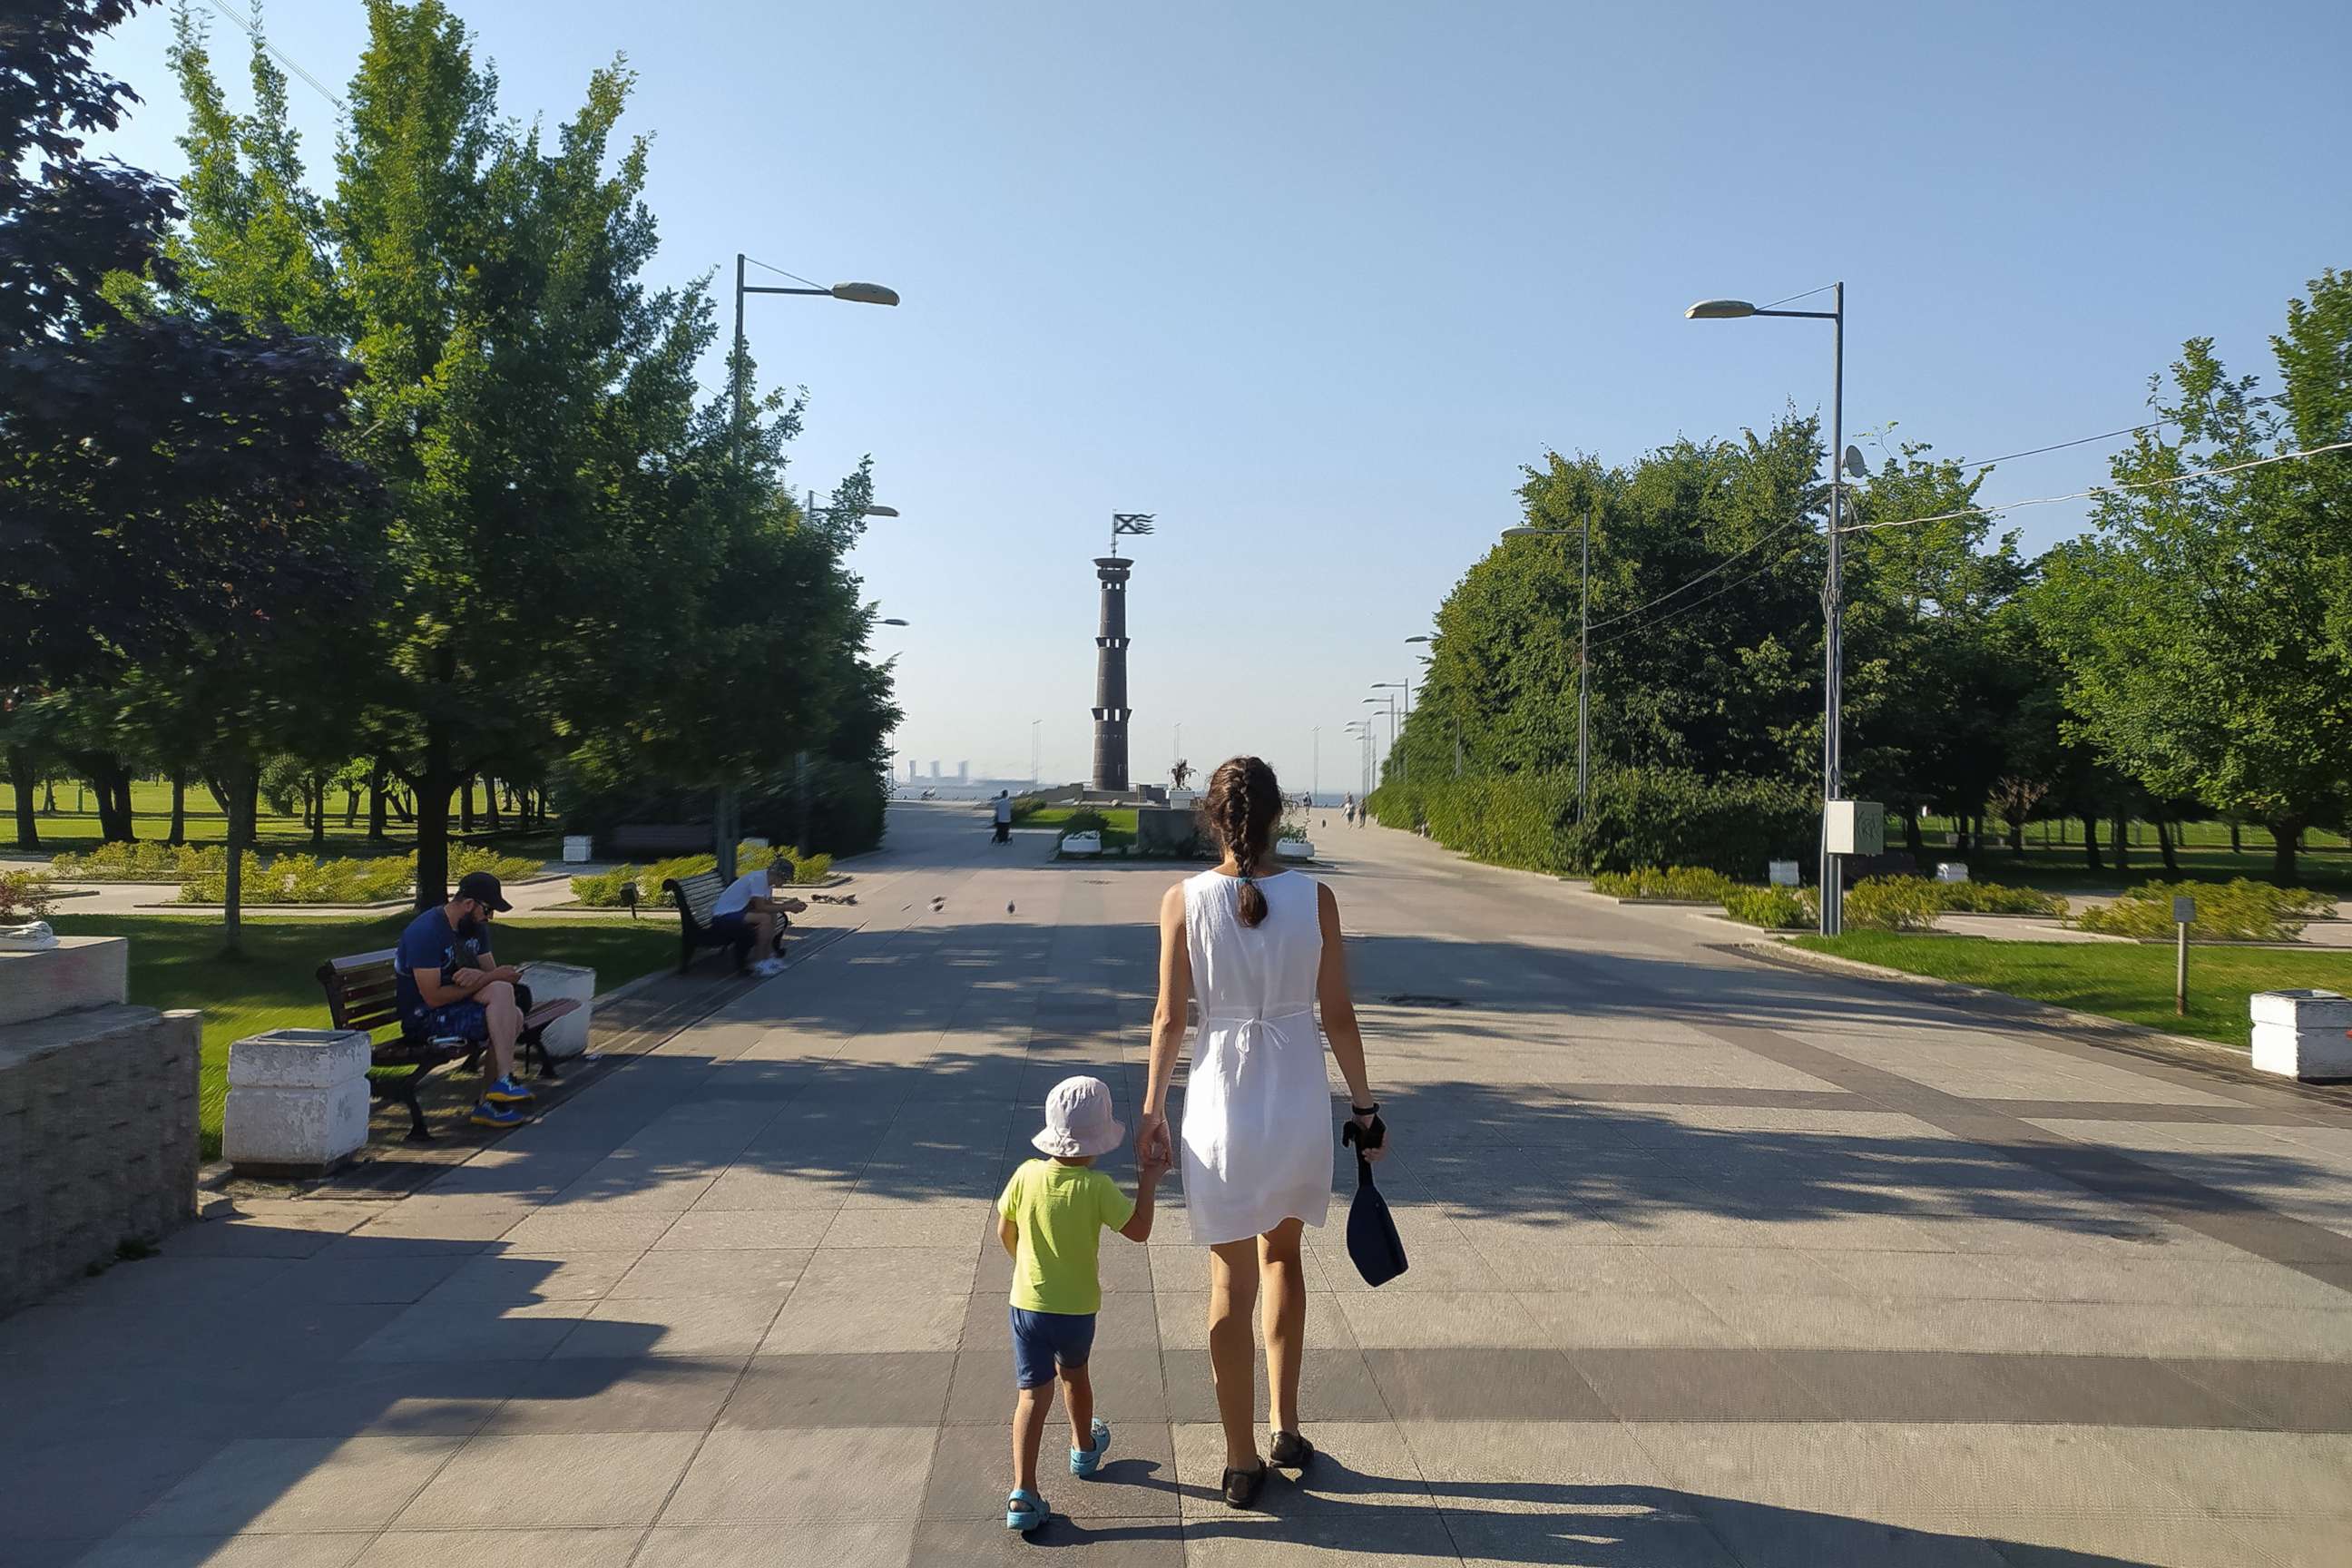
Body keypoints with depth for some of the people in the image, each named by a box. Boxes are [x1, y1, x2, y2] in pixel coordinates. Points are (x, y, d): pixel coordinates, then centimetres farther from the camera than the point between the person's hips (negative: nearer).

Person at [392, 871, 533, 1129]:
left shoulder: (476, 927, 6)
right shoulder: (426, 932, -21)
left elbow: (492, 973, 6)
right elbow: (433, 998, -24)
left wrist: (479, 977, -20)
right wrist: (483, 982, -21)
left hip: (456, 1005, 9)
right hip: (423, 1018, -9)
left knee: (514, 1015, -15)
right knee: (502, 992, -26)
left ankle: (488, 1103, -11)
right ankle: (504, 1080, -23)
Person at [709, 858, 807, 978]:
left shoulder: (766, 879, 7)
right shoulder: (758, 878, -21)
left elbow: (768, 904, 10)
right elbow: (761, 907, -23)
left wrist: (788, 904, -4)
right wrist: (787, 907, -19)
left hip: (736, 913, 10)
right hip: (722, 918, -10)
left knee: (773, 915, 8)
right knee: (765, 918, -25)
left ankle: (768, 955, 10)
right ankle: (760, 963, -13)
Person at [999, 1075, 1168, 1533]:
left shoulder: (1027, 1175, -11)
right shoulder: (1096, 1187, -19)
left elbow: (1005, 1232, 2)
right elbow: (1140, 1231, -12)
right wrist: (1148, 1182, -1)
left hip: (1028, 1303, 1)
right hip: (1078, 1307, -1)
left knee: (1033, 1394, 2)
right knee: (1073, 1374, 25)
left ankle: (1022, 1494, -8)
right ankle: (1084, 1449, 48)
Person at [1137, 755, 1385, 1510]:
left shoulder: (1184, 901, -9)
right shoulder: (1315, 898, -8)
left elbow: (1169, 1016, -5)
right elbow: (1338, 1016, -3)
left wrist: (1151, 1107, 7)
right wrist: (1365, 1106, 9)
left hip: (1221, 1107, -1)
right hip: (1299, 1104, 1)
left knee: (1231, 1282, 11)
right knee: (1281, 1256, 25)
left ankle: (1242, 1461, 20)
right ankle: (1286, 1428, 29)